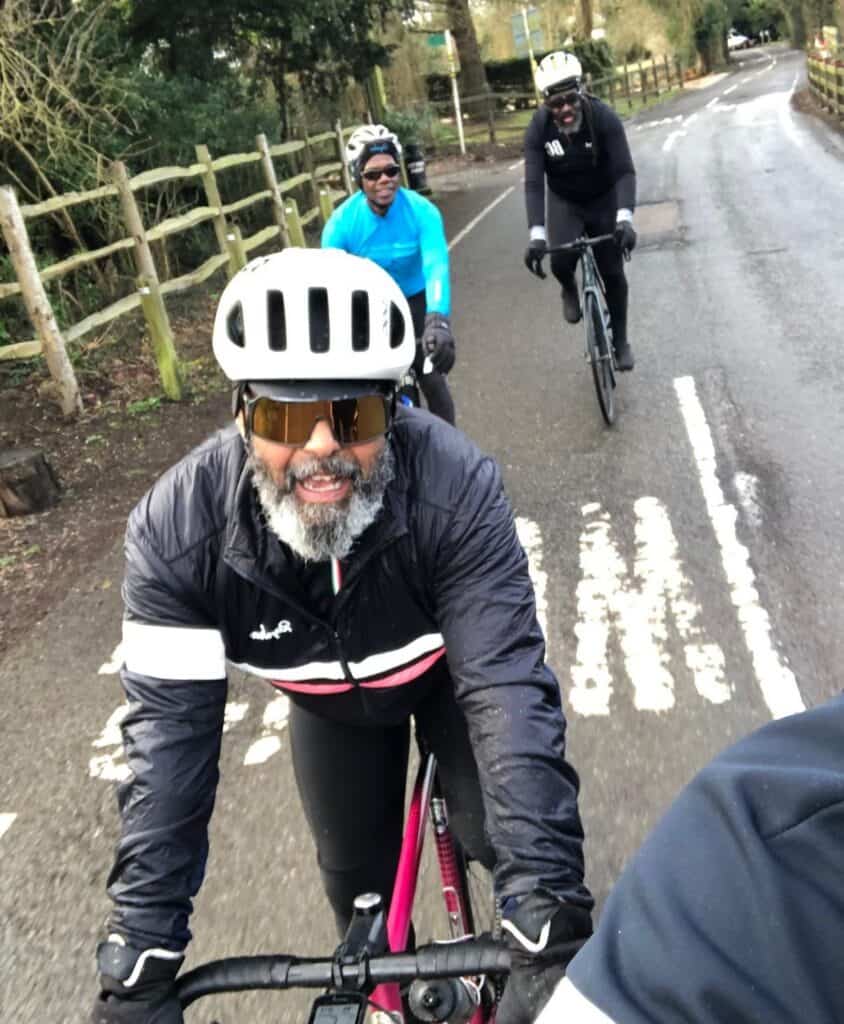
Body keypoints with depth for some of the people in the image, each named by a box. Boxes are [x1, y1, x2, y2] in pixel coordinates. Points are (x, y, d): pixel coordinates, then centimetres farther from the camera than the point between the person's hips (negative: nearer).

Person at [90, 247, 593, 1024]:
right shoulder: (174, 530, -34)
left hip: (451, 668, -1)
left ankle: (546, 936, 22)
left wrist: (552, 934, -46)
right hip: (331, 701, 2)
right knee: (356, 874, 11)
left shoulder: (457, 488, -39)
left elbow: (508, 685, -41)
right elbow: (171, 730, -30)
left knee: (503, 836, -14)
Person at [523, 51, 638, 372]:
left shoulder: (604, 117, -26)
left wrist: (625, 217, -48)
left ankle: (620, 340, 21)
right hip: (564, 202, 0)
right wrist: (536, 234, -42)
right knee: (561, 261, -26)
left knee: (612, 273, 0)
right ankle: (569, 290, 12)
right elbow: (533, 183, -28)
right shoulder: (538, 127, -23)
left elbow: (625, 171, -31)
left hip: (604, 199, 0)